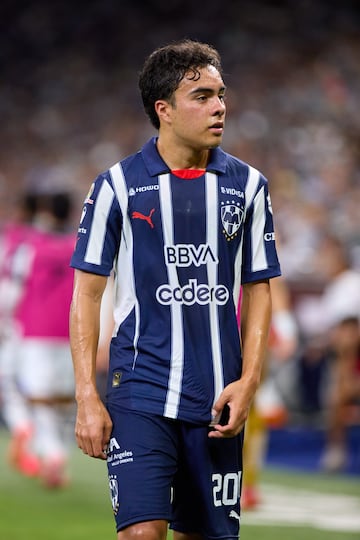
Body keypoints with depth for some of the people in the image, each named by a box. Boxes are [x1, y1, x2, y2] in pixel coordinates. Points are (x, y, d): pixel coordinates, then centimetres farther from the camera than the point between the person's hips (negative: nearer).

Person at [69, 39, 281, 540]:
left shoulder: (248, 185, 6)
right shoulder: (117, 185, -1)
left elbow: (259, 291, 10)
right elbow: (87, 294, 1)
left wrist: (248, 381, -3)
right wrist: (87, 398, -6)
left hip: (218, 402, 3)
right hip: (141, 392, -3)